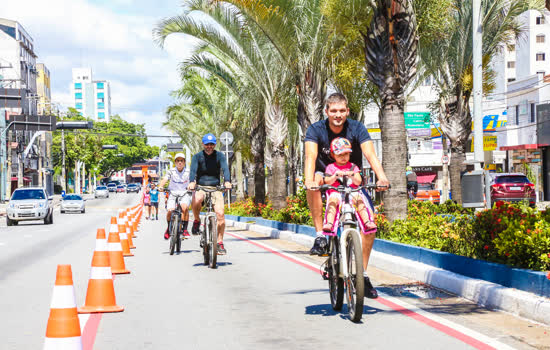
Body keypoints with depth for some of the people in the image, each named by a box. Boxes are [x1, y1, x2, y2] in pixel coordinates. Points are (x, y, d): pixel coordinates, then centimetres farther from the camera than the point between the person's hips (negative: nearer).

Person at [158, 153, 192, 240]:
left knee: (184, 207, -31)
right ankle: (169, 228, 10)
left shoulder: (188, 172, 0)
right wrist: (160, 186, -32)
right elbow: (164, 179, -11)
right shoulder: (171, 171, 1)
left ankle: (184, 229, -21)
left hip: (185, 194, -1)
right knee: (170, 211, -20)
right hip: (173, 194, 1)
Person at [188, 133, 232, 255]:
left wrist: (227, 181, -37)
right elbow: (193, 170, -18)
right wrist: (192, 182, -40)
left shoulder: (219, 156, 1)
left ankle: (220, 243, -6)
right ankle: (197, 221, -6)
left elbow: (225, 168, -16)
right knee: (196, 200, -36)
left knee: (220, 213, -18)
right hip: (200, 188, -1)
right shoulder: (197, 157, -1)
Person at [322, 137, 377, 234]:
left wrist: (352, 176, -16)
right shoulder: (330, 167, 13)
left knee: (359, 198, -30)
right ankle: (329, 223, -48)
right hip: (336, 192, -1)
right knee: (332, 199, -34)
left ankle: (367, 222, -39)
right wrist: (335, 176, -18)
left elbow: (358, 182, 4)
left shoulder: (353, 167, 16)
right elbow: (327, 181, 0)